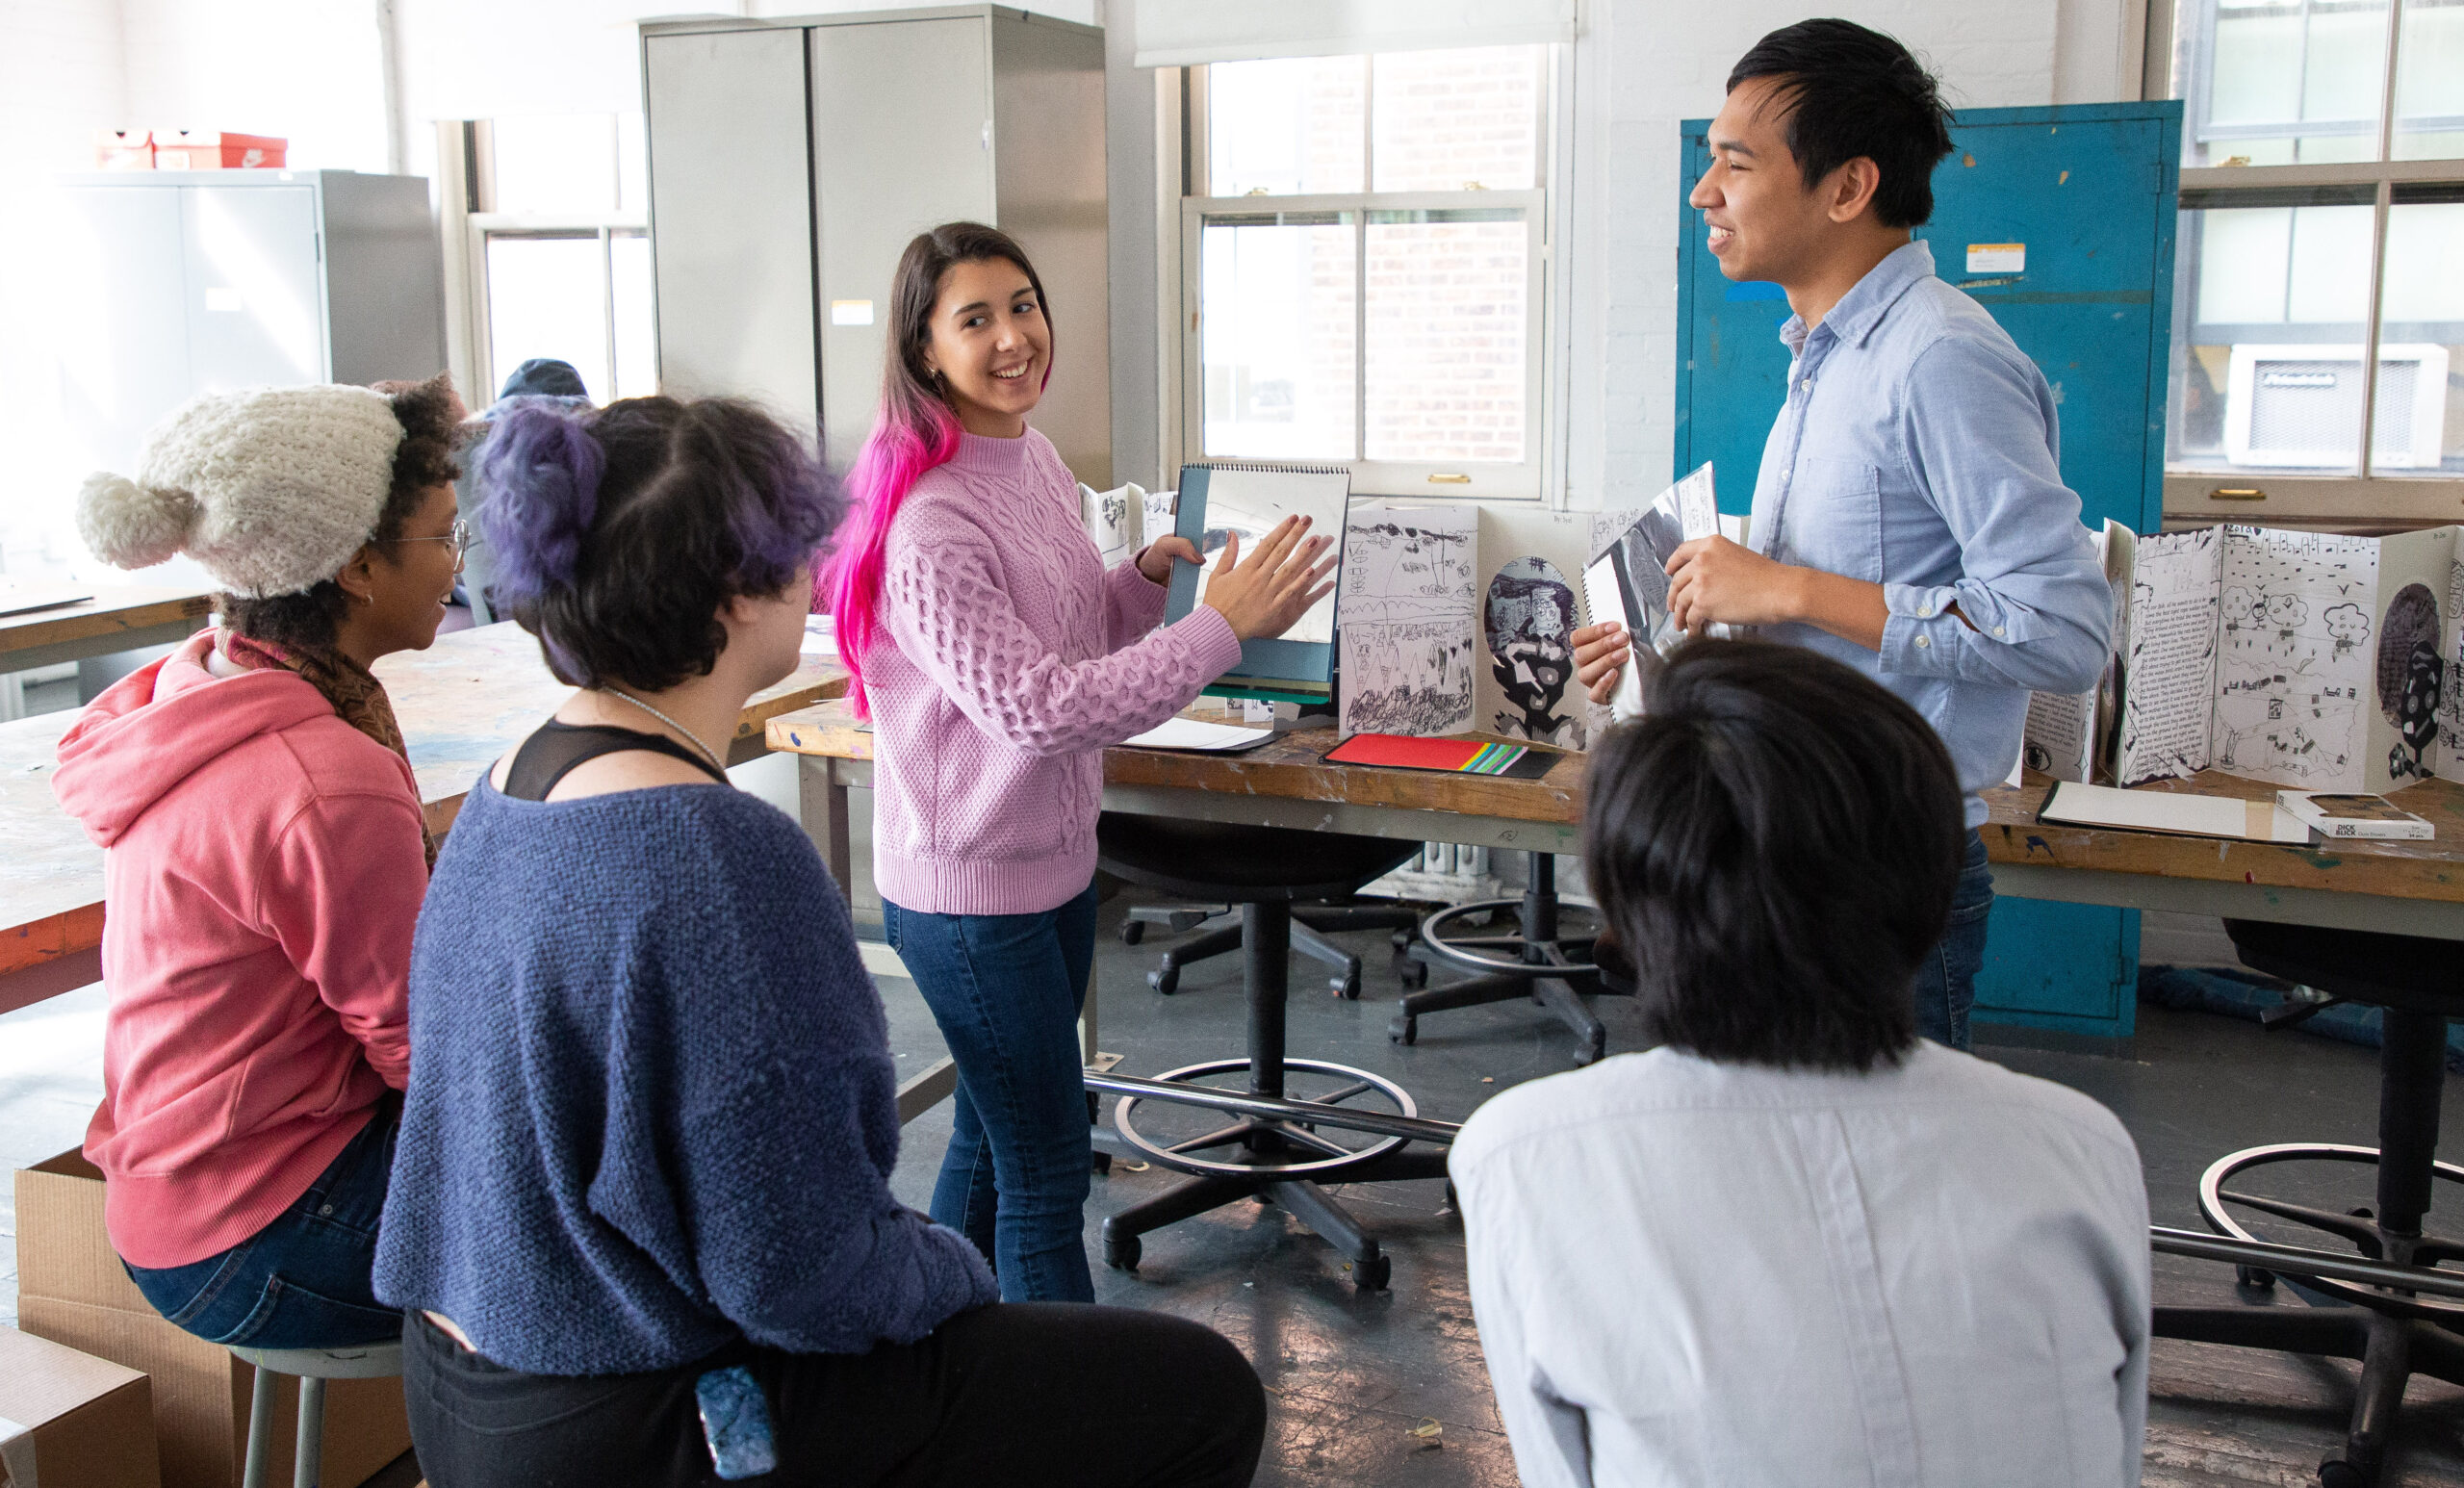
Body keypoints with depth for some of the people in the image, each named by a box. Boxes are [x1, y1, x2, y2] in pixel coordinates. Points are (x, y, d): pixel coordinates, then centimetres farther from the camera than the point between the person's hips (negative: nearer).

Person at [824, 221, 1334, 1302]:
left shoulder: (1036, 459, 5)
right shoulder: (928, 522, -23)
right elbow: (1034, 708, -29)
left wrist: (1148, 578, -2)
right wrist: (1220, 626, -27)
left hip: (1053, 860, 9)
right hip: (970, 889, -9)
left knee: (992, 1135, 22)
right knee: (1046, 1171, 1)